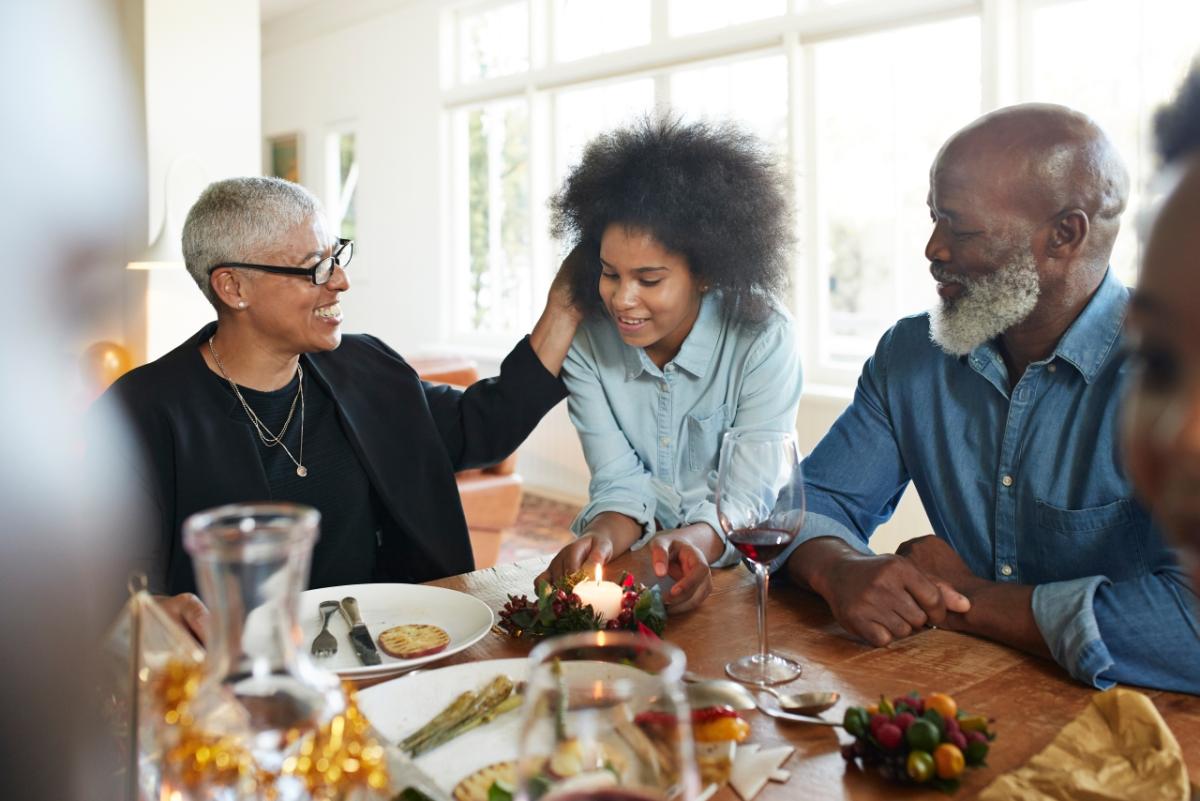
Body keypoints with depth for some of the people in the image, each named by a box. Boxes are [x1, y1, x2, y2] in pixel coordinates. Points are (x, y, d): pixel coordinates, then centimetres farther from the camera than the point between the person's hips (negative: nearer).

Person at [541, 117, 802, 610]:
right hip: (630, 563, 2)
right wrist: (602, 538, -29)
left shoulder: (763, 339, -15)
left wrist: (695, 541, -36)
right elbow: (619, 487, -8)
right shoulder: (586, 340, -9)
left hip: (730, 568, -2)